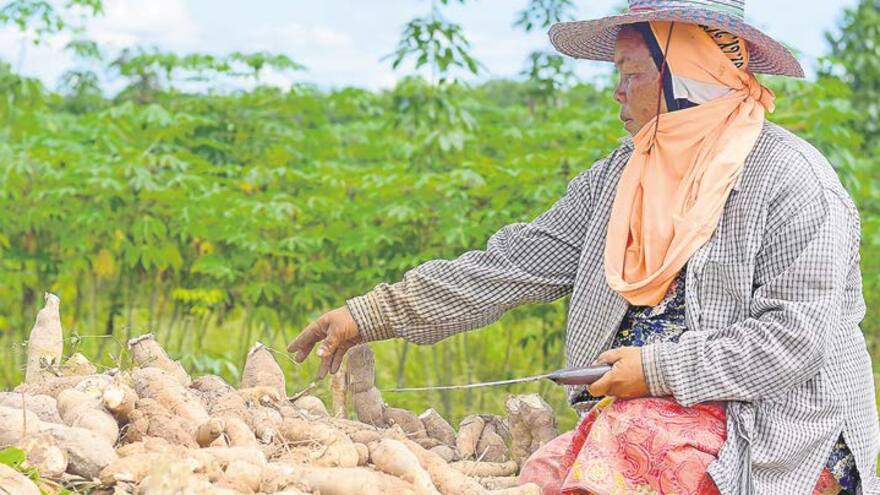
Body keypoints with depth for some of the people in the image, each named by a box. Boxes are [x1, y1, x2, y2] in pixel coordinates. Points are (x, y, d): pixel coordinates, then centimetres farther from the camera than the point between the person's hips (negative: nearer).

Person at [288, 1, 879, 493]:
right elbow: (516, 263, 10)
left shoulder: (791, 177, -8)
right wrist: (370, 315, 4)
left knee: (630, 441, -33)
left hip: (773, 424, -6)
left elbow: (797, 338, -15)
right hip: (639, 413, 6)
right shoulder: (620, 177, 13)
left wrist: (662, 370, -16)